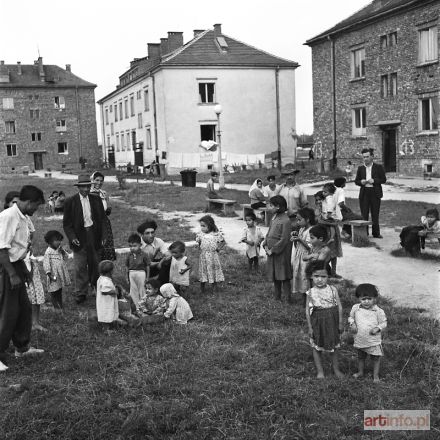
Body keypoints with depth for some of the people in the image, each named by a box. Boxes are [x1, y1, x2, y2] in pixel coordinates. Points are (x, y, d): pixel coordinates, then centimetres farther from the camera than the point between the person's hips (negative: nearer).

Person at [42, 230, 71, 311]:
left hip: (61, 275, 7)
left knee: (59, 292, 17)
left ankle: (60, 306, 26)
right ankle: (56, 306, 12)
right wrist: (49, 275, -21)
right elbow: (46, 264, -17)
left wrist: (62, 251, -6)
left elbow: (66, 257, 12)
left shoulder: (59, 250, 7)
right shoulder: (48, 252, -16)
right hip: (54, 276, -7)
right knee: (54, 292, 3)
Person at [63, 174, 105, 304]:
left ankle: (96, 286, 31)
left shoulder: (96, 200, 5)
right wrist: (72, 237, -14)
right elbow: (66, 223, -2)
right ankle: (80, 293, 9)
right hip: (79, 237, -3)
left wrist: (103, 236, 2)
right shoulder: (70, 202, -3)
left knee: (95, 263, 12)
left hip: (94, 235, 3)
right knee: (80, 267, 0)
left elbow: (102, 219, 10)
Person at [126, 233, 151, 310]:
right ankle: (137, 307, 23)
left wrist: (147, 277, -1)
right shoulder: (129, 255, -1)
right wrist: (127, 277, 9)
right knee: (133, 292, 8)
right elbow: (127, 266, 8)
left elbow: (147, 266, -5)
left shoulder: (143, 255, -12)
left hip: (141, 273, -4)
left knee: (142, 290, 9)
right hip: (131, 274, 4)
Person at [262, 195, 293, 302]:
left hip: (281, 253, -8)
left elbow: (284, 240, -19)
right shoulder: (274, 218, 8)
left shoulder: (285, 221, -18)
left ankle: (288, 298, 5)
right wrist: (265, 245, 1)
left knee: (283, 276, -2)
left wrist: (272, 250, -16)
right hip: (272, 252, 8)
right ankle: (277, 297, 25)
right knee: (275, 277, 15)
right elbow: (269, 233, 15)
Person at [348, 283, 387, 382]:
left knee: (376, 358, 9)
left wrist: (377, 328, -21)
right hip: (360, 340, 3)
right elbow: (351, 317, 12)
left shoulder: (378, 311, -13)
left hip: (374, 341, -3)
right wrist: (352, 324, -8)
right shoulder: (355, 308, -6)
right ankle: (360, 372, 40)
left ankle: (376, 375, 25)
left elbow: (384, 323, -3)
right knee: (360, 357, 21)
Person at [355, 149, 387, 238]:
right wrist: (361, 182, -10)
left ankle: (376, 233, 14)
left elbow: (384, 179, 0)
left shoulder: (378, 167, 3)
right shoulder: (360, 168, 10)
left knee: (375, 214, 5)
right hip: (364, 193, 2)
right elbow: (356, 181, 12)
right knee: (364, 214, 0)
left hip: (375, 193, -1)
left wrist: (374, 181, -15)